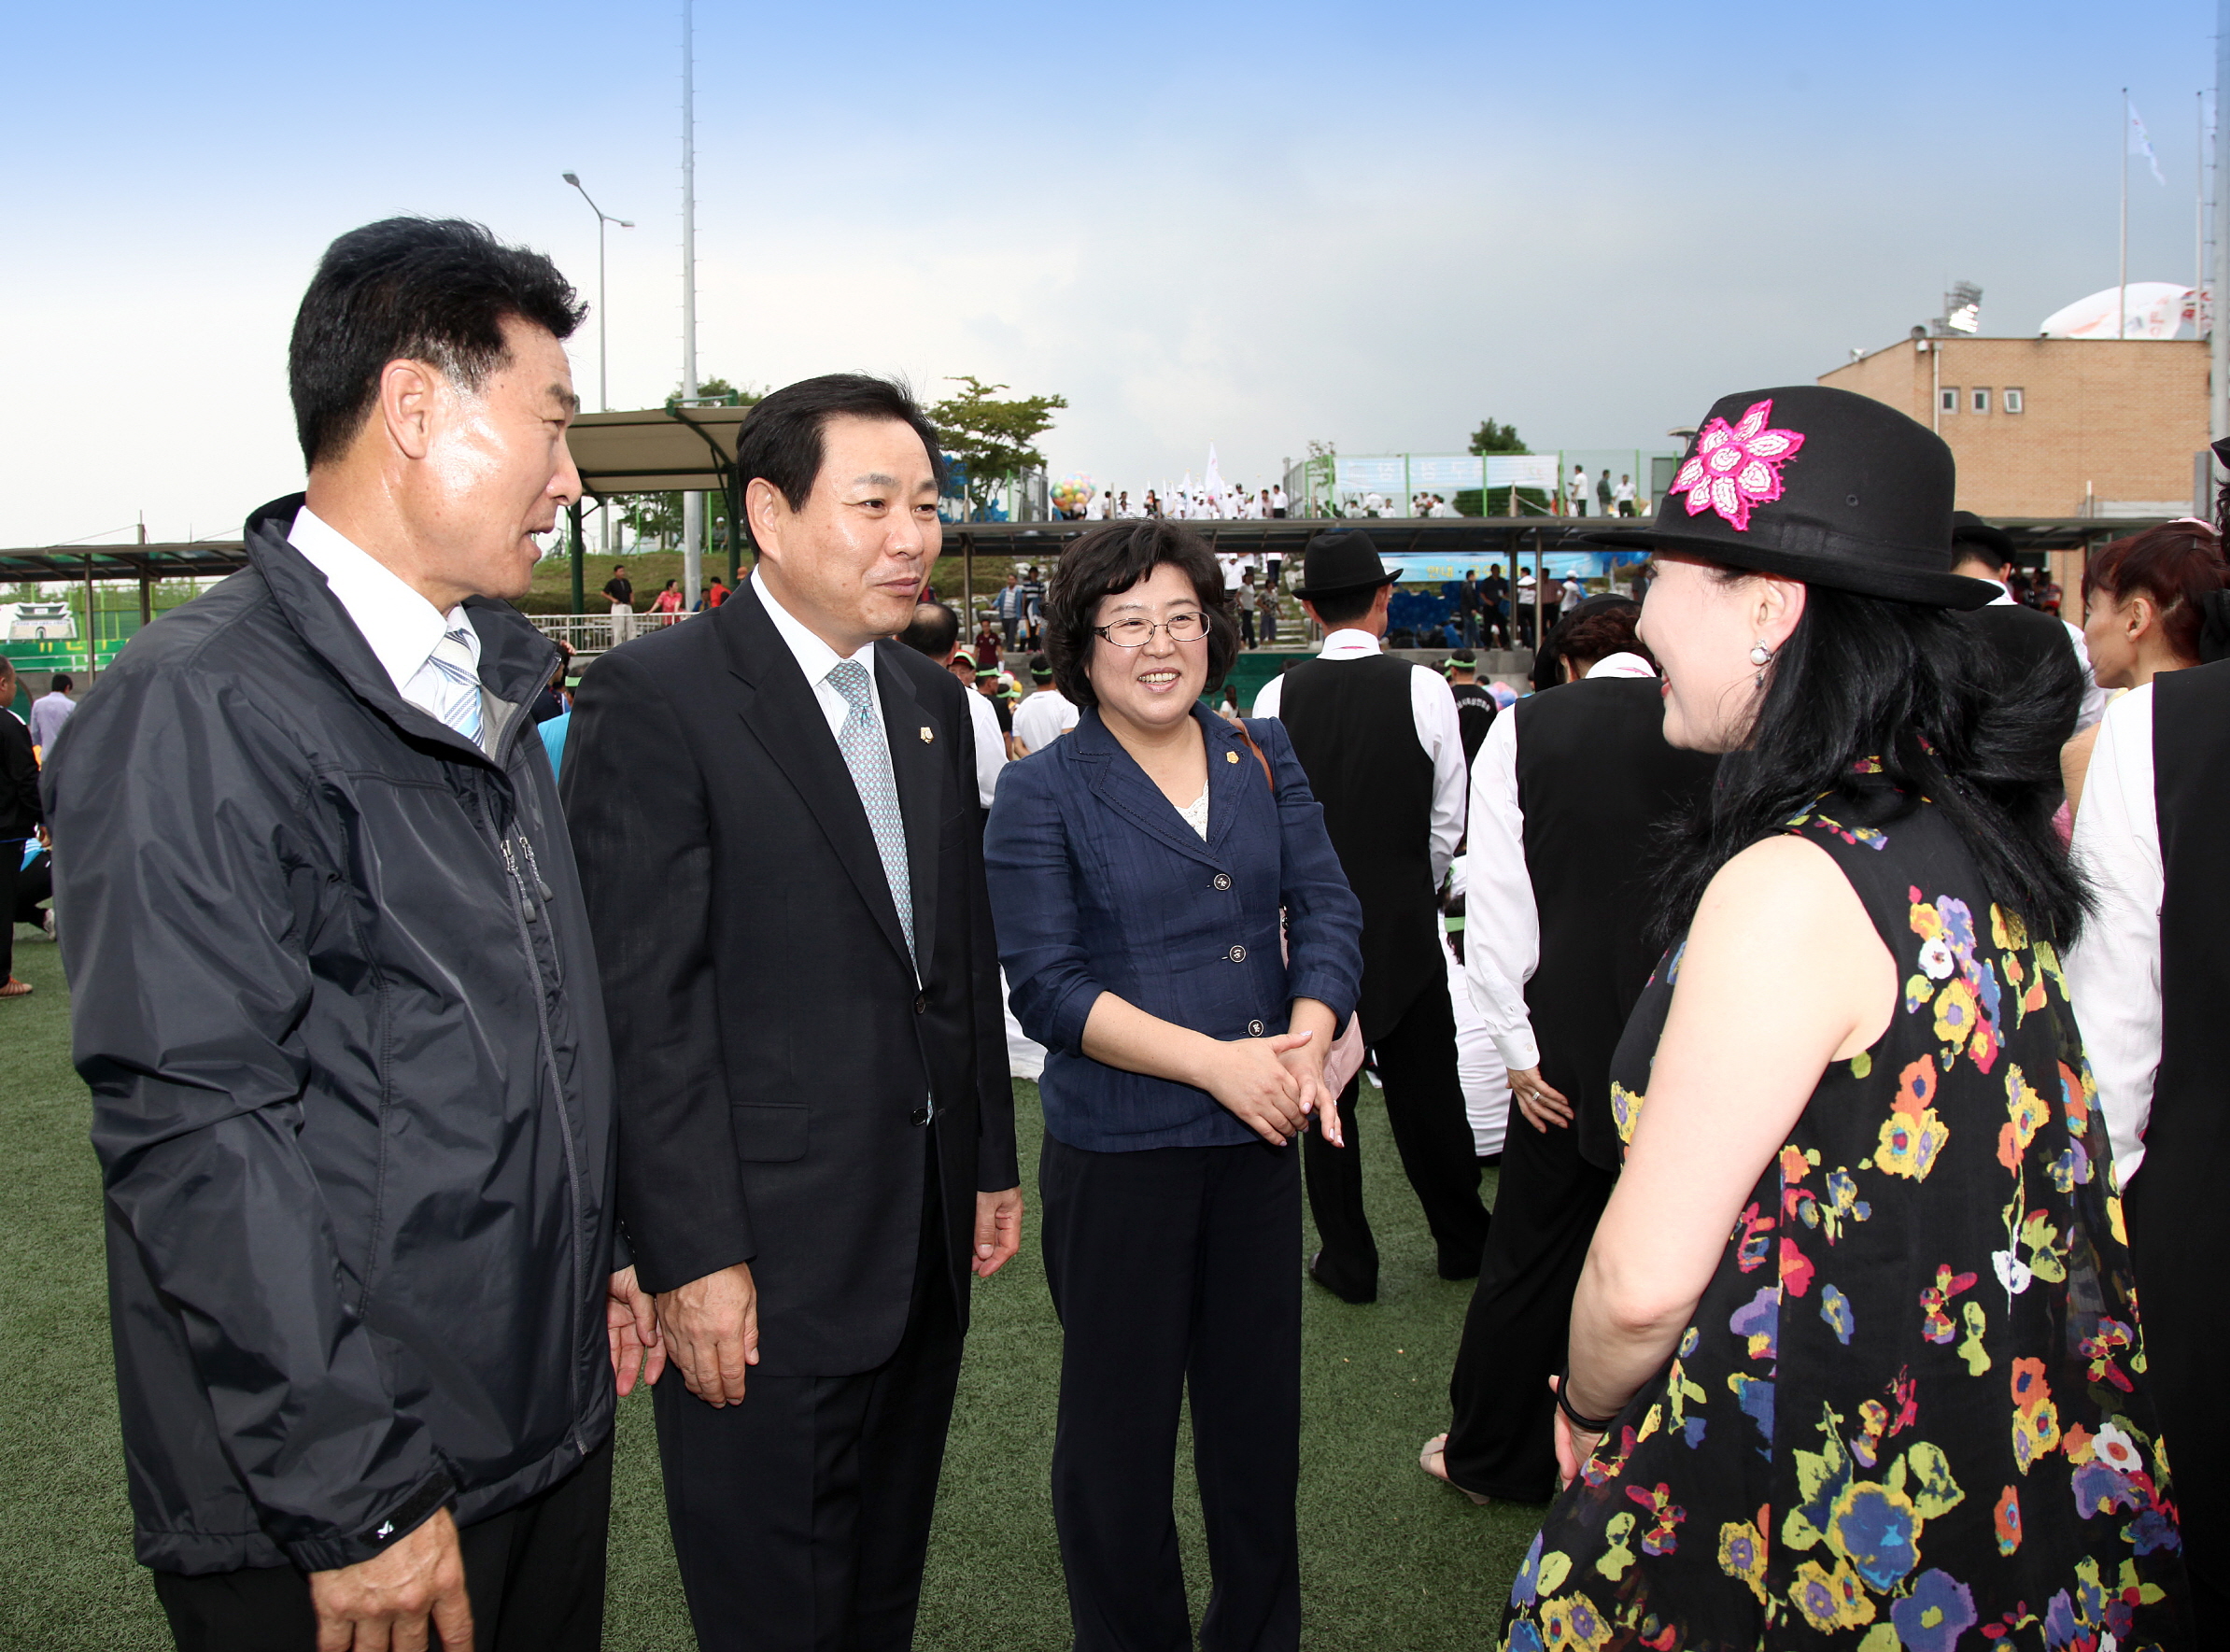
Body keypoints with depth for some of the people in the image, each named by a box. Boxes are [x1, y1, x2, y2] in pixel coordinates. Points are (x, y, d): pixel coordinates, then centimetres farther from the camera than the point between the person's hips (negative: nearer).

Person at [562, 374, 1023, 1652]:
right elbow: (647, 1003, -17)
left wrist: (993, 1162, 14)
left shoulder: (932, 700, 9)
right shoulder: (653, 701, -14)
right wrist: (695, 1258, -18)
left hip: (926, 1231, 7)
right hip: (765, 1255, -7)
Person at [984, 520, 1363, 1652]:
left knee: (1259, 1405, 17)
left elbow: (1328, 911, 2)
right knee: (1119, 1423, 11)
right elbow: (1047, 987, -13)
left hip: (1259, 1138, 4)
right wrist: (1214, 1059, -20)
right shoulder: (1041, 794, -6)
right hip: (1116, 1151, -4)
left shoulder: (1265, 761, 6)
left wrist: (1307, 1038, -18)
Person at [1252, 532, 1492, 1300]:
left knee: (1324, 1090, 11)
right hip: (1405, 919, 0)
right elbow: (1448, 819, -3)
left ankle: (1347, 1259, 18)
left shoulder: (1277, 697, -7)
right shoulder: (1423, 688, -9)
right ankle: (1462, 1242, 28)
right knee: (1425, 1086, 13)